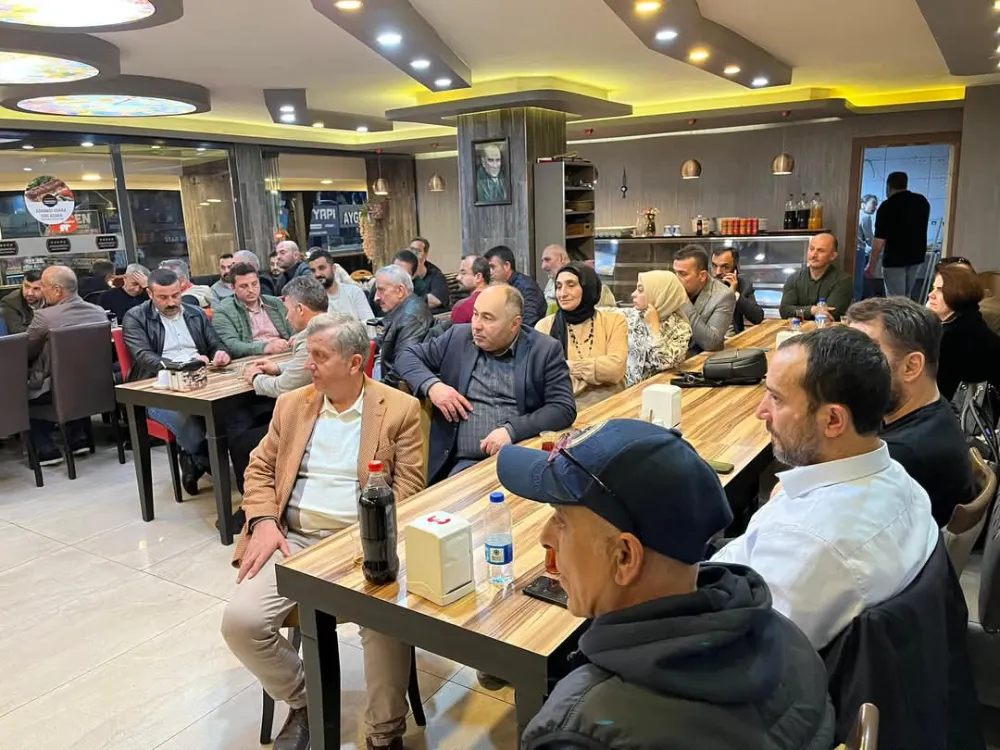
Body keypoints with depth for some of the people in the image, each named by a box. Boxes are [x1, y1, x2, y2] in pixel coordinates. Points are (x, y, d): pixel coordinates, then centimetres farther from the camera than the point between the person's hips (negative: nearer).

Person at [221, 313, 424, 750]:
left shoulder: (399, 409, -1)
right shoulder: (291, 405, 12)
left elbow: (408, 487, -4)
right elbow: (260, 470, 14)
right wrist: (264, 522, -5)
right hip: (293, 537, 4)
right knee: (240, 621, -18)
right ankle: (303, 701, 12)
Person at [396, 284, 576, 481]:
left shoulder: (545, 351, 1)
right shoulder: (458, 337, 9)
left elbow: (564, 408, -5)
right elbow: (408, 356, 15)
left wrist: (512, 430, -18)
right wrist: (431, 385, -6)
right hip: (465, 463, 1)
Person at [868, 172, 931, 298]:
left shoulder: (887, 206, -14)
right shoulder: (922, 201, 6)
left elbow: (879, 240, -16)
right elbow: (918, 228, 19)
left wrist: (871, 265, -10)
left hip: (894, 259, -7)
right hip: (917, 257, 7)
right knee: (906, 297, 18)